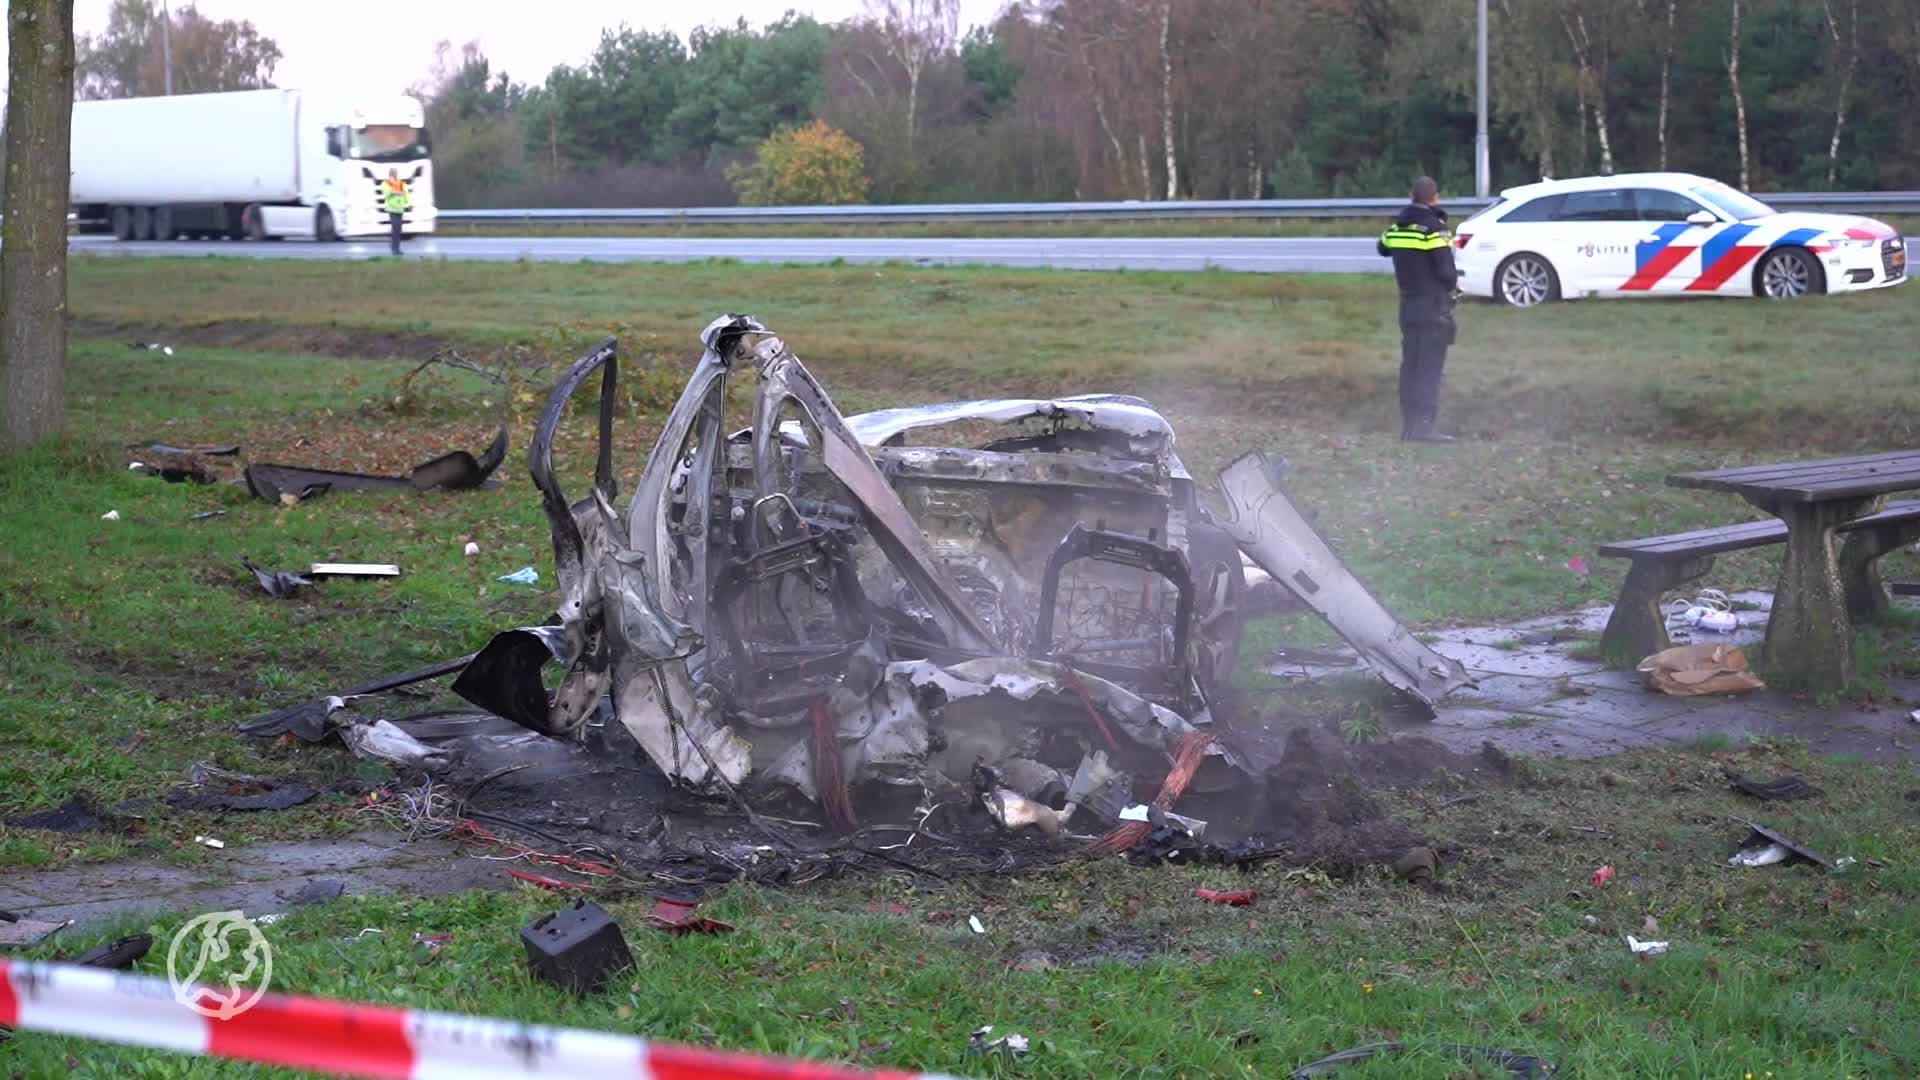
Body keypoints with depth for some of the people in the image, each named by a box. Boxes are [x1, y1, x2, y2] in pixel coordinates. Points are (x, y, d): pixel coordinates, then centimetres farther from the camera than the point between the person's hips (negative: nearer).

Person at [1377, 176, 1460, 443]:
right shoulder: (1434, 228, -15)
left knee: (1411, 365, 12)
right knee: (1430, 367, -7)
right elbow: (1445, 271, -18)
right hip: (1434, 306, -7)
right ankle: (1424, 426, -13)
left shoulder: (1397, 227, 7)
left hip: (1408, 305, 7)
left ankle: (1408, 425, 14)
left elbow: (1384, 248, 27)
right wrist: (1453, 283, 3)